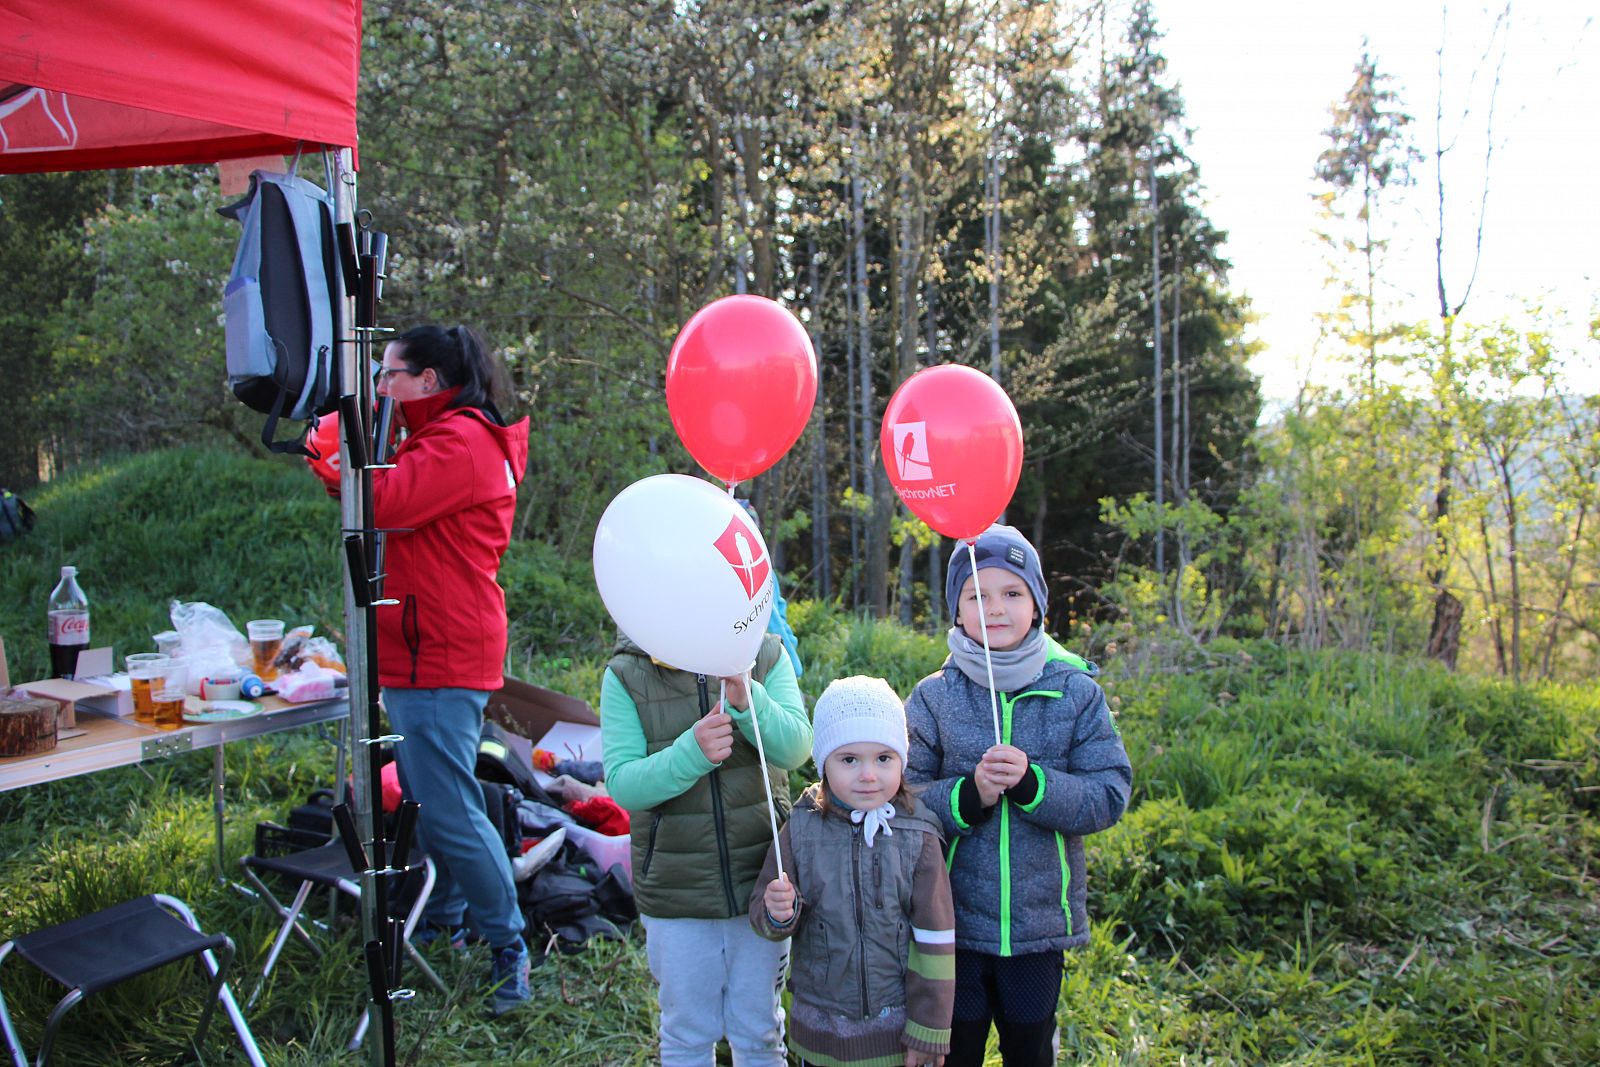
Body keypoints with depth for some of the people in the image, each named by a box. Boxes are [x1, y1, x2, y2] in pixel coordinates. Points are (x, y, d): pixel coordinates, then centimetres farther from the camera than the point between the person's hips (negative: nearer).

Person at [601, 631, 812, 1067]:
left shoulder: (766, 655, -7)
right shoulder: (625, 676, -9)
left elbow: (795, 747, -18)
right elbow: (622, 784, -16)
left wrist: (748, 699, -37)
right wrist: (692, 751, -33)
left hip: (759, 880, 1)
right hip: (675, 890, 0)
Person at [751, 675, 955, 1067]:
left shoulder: (918, 839, -11)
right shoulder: (801, 831, -8)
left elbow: (934, 940, -6)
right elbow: (764, 915, 0)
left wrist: (930, 1029, -2)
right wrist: (776, 913, -23)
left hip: (895, 1026, -1)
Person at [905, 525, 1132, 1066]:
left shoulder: (1076, 692, -5)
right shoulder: (934, 697, -5)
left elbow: (1109, 796, -8)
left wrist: (1032, 783, -24)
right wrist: (969, 795, -24)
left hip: (1041, 923, 1)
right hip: (954, 922, 0)